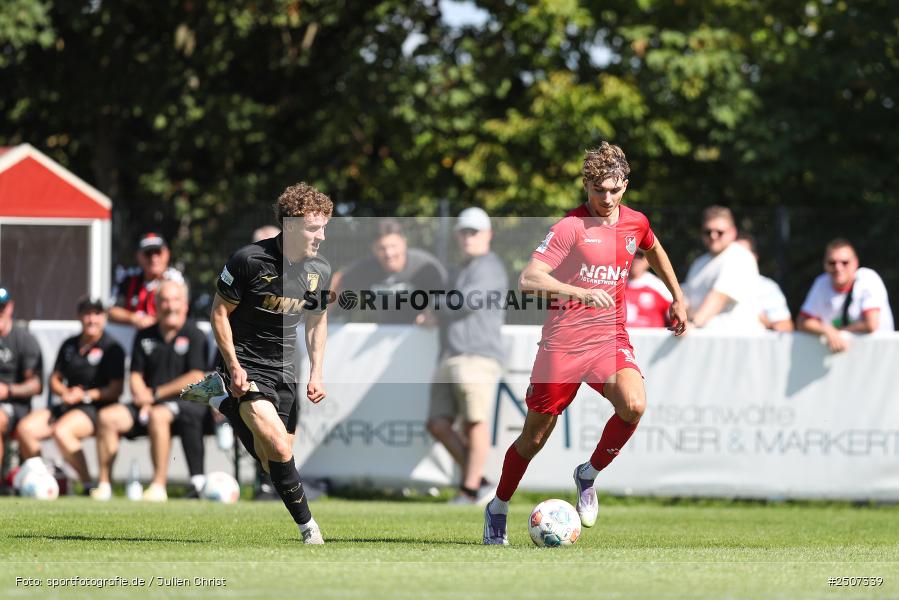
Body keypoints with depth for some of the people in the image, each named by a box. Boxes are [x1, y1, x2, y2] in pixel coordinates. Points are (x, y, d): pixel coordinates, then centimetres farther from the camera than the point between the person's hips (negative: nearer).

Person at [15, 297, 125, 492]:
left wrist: (86, 395, -17)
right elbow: (54, 379, 20)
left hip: (96, 408, -7)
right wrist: (65, 391, -2)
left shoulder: (112, 349, -3)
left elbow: (116, 389, -8)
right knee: (26, 428, -17)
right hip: (66, 406, 7)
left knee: (61, 431, -36)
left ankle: (89, 485, -30)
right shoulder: (69, 345, 17)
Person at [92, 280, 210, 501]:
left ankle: (159, 486, -35)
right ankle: (104, 485, -14)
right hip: (151, 404, 6)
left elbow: (196, 378, -12)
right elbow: (135, 375, 14)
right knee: (108, 417, -15)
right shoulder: (145, 336, 14)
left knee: (158, 416, -37)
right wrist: (144, 401, -7)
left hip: (187, 402, -6)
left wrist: (156, 393, -11)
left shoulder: (195, 336, -2)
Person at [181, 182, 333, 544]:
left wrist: (316, 373, 6)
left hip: (283, 371, 6)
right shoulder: (249, 260, -18)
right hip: (246, 367, -6)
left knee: (272, 460, 6)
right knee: (279, 448, -22)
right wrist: (234, 368, -15)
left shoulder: (320, 271, 0)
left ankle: (221, 397, 22)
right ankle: (306, 524, -6)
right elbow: (219, 311, -9)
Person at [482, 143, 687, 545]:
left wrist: (677, 298, 31)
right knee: (536, 433, 5)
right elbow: (529, 279, -23)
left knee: (634, 405, -26)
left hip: (610, 339, 3)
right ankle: (497, 509, 28)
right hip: (563, 342, -3)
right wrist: (579, 292, -36)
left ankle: (589, 475, -1)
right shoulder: (571, 227, -13)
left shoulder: (635, 224, 5)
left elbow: (654, 251, 31)